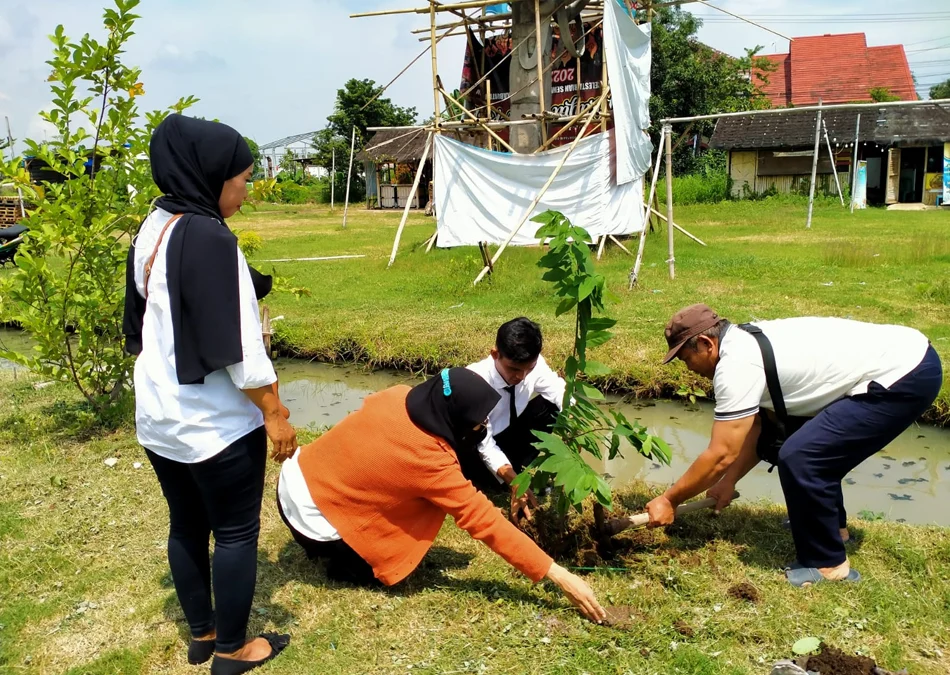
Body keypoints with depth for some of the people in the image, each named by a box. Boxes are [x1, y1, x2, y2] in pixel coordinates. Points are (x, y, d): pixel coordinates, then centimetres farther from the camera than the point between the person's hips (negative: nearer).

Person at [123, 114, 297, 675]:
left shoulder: (151, 230, 4)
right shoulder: (210, 238, -22)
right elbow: (236, 344, -22)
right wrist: (274, 411, -13)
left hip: (159, 416, 8)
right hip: (215, 421, -8)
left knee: (187, 525, 19)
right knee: (237, 532, 8)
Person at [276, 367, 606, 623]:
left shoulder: (400, 397, -11)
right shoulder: (428, 459, -28)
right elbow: (485, 521, -24)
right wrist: (558, 575, -19)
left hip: (297, 476, 7)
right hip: (311, 516, -7)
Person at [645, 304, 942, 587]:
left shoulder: (736, 364, -18)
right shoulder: (749, 342, 10)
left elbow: (720, 455, -15)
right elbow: (757, 427, 15)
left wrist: (669, 500, -5)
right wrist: (728, 482, 16)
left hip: (906, 377, -11)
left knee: (798, 458, -15)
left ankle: (826, 565, 4)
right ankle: (833, 527, 42)